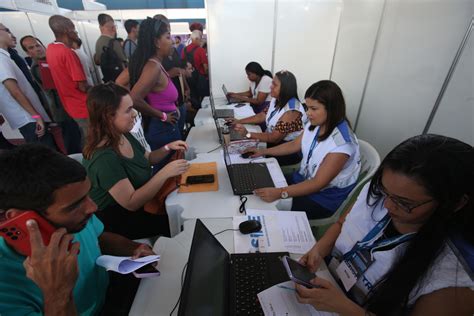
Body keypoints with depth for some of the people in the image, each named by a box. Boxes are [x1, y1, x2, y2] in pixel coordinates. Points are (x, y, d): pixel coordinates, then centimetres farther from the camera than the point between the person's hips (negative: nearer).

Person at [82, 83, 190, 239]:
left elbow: (147, 159, 11)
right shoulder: (104, 158, -33)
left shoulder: (123, 135, -5)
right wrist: (165, 173, -35)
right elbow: (131, 203, -32)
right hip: (117, 219, -7)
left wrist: (167, 148, -7)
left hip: (141, 200, 8)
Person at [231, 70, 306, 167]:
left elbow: (274, 138, -28)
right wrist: (239, 121, -1)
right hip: (273, 140, 8)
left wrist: (248, 134, -32)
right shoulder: (276, 100, 1)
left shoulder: (291, 111, -27)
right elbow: (262, 116, 9)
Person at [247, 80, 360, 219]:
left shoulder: (341, 143, -28)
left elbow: (318, 183, -27)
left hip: (326, 196, -6)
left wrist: (280, 193, -34)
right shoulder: (314, 125, -7)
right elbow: (294, 145, 9)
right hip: (304, 179, 7)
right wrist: (263, 151, 6)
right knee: (265, 189, -5)